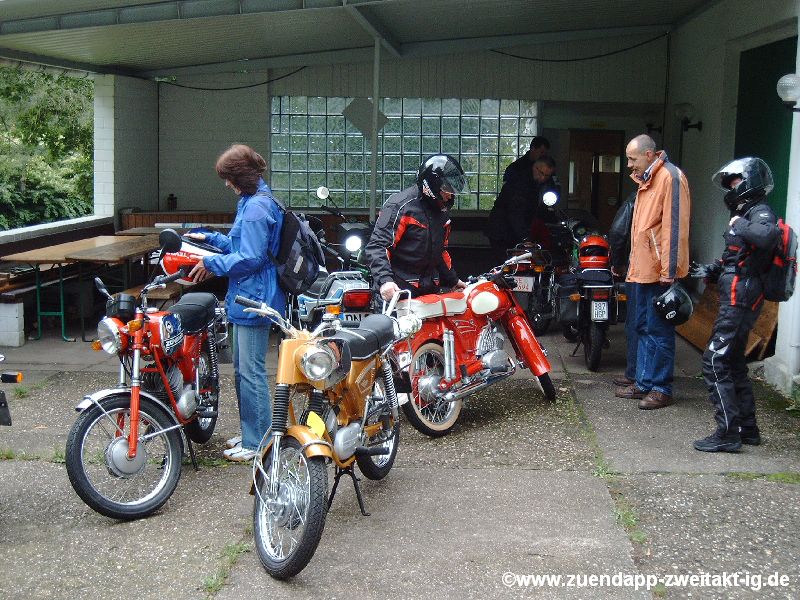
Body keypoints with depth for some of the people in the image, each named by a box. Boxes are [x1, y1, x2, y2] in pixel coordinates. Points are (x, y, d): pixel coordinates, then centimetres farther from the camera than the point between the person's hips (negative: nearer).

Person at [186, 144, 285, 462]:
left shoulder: (256, 207, -19)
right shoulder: (253, 201, 14)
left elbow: (249, 258, -22)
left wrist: (211, 263, -13)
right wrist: (210, 238, 21)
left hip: (254, 300, -11)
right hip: (246, 298, 11)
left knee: (251, 371, -4)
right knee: (242, 370, 18)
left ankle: (256, 442, 4)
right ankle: (250, 433, 29)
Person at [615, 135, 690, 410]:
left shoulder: (670, 177, -14)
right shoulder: (646, 180, 17)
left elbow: (675, 226, -20)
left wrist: (669, 271, -22)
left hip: (659, 272, -10)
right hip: (642, 268, 10)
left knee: (658, 330, -3)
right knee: (643, 327, 15)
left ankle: (661, 388, 4)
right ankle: (644, 383, 24)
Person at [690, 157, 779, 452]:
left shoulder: (760, 213, -11)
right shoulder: (746, 214, 21)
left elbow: (768, 236, -37)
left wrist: (741, 226, -22)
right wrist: (709, 271, 15)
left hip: (739, 301, -11)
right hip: (738, 301, 11)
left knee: (715, 362, -11)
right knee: (733, 363, 18)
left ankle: (727, 433, -9)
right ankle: (747, 428, 27)